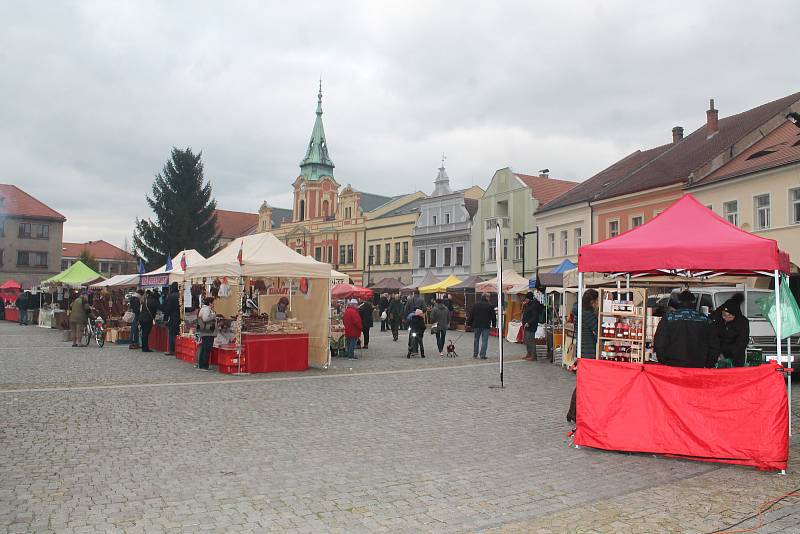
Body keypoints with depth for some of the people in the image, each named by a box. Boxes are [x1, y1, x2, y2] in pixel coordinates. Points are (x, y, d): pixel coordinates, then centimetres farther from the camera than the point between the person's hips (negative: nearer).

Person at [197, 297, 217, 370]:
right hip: (207, 333, -11)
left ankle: (200, 365, 21)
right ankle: (204, 366, -5)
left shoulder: (206, 309, 20)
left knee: (203, 349, 15)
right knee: (207, 350, -7)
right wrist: (213, 315, -16)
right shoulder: (206, 309, -14)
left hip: (205, 332, 11)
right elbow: (205, 318, -29)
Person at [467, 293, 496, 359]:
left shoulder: (476, 304, 3)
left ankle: (475, 354, 18)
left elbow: (471, 315, 4)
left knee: (476, 339, 15)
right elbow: (493, 316, 1)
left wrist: (469, 323, 10)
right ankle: (482, 355, -2)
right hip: (486, 325, -3)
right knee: (484, 340, 1)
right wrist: (494, 324, 10)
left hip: (477, 325, 3)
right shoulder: (490, 305, -4)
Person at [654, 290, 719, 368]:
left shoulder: (668, 318, -1)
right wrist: (708, 365, 19)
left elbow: (659, 344, -4)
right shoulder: (705, 320, 6)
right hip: (698, 367, 2)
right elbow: (714, 346, 10)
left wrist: (663, 362, 8)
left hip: (673, 365, -1)